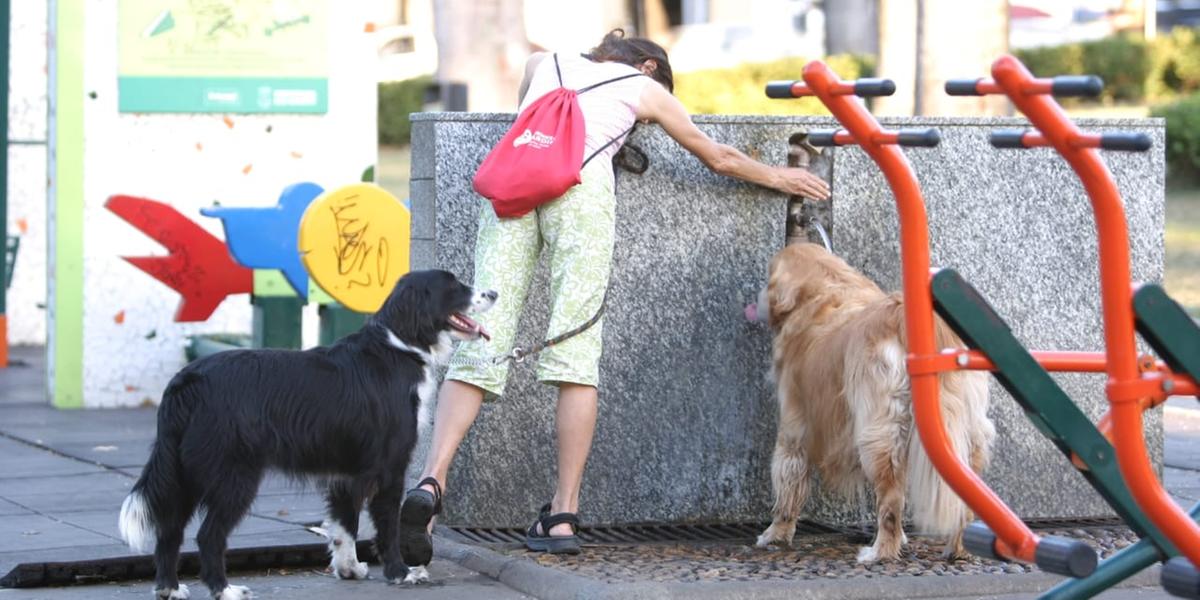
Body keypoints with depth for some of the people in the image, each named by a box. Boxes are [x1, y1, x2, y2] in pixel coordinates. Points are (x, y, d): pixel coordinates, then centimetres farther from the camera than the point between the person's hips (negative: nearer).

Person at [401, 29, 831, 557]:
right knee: (575, 353, -2)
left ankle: (431, 481, -22)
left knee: (480, 347, -3)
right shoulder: (647, 88, 27)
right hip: (580, 184, -3)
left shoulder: (544, 61, 33)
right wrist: (779, 178, 55)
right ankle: (564, 514, -7)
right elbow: (721, 159, 38)